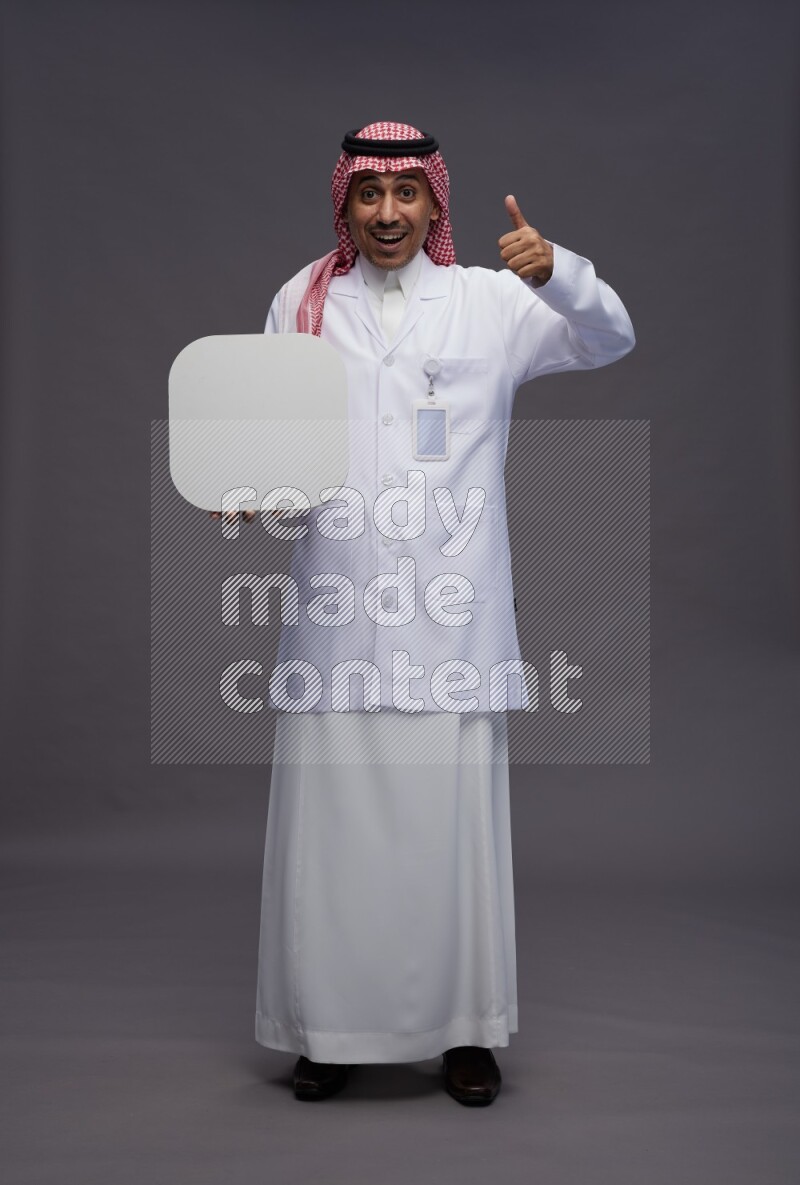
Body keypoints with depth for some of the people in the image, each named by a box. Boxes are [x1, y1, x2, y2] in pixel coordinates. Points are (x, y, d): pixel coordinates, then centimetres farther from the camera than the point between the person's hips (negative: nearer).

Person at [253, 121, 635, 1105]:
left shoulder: (488, 299, 6)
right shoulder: (301, 302, 10)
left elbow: (610, 341, -1)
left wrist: (557, 271, -21)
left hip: (452, 612, -1)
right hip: (336, 606, 1)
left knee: (453, 814, 3)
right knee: (330, 818, 5)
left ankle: (465, 1027, 18)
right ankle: (329, 1025, 20)